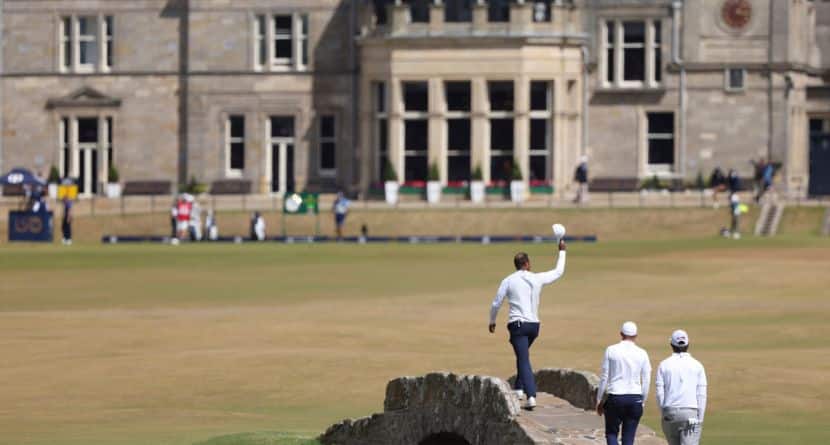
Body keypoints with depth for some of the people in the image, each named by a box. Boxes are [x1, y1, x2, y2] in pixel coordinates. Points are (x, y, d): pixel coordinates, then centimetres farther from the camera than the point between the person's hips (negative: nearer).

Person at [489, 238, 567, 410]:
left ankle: (531, 396, -22)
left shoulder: (508, 281, -3)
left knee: (524, 360, -10)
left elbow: (496, 304, 2)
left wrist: (492, 321, 19)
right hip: (534, 324, 4)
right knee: (522, 356, 27)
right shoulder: (537, 279, 3)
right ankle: (519, 388, 29)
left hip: (517, 324, -4)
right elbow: (559, 272, 19)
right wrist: (562, 252, 31)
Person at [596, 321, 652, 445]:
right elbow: (646, 381, 3)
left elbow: (604, 378, -1)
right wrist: (642, 402, 15)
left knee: (611, 433, 14)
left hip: (614, 398, -1)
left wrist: (599, 401, 8)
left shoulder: (611, 350, -3)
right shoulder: (642, 354, 1)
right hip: (635, 399, 1)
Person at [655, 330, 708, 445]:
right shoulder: (697, 365, 3)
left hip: (669, 412, 2)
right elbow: (701, 395, 0)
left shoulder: (664, 365, 4)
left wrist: (663, 414, 11)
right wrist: (700, 419, 6)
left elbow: (659, 392, 1)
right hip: (691, 413, -2)